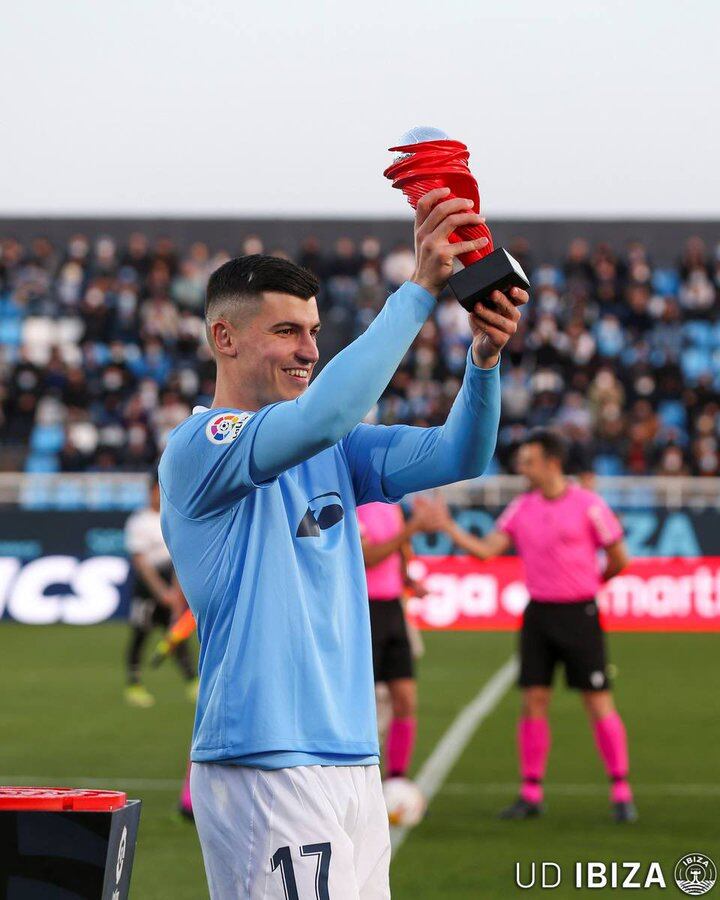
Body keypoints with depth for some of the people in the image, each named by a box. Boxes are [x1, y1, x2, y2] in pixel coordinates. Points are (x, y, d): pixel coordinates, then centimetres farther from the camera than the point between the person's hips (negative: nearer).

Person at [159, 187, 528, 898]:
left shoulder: (333, 452, 16)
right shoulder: (198, 447, -9)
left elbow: (456, 457, 7)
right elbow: (321, 415, -26)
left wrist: (484, 357, -12)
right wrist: (420, 288, -23)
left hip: (352, 756, 8)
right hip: (264, 766, -8)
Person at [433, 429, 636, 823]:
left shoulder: (588, 505, -8)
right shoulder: (521, 507, 6)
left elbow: (618, 560, 0)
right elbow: (486, 550, 0)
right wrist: (446, 525, -8)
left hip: (579, 613, -4)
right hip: (538, 613, 4)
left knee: (599, 702, -4)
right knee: (533, 702, 2)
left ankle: (621, 794, 3)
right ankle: (530, 794, 8)